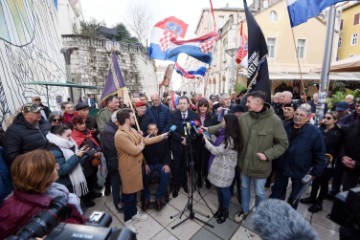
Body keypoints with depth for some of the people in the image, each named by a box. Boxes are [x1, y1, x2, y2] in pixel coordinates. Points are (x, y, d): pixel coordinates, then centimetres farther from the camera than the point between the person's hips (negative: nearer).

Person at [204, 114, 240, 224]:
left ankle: (225, 211, 35)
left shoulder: (230, 139, -24)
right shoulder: (225, 136, 6)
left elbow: (216, 151, -21)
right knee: (219, 188, 21)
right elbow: (217, 145, 11)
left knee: (224, 190, 12)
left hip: (225, 169, -9)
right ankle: (220, 207, 42)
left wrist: (206, 140, -15)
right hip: (220, 166, 9)